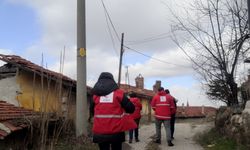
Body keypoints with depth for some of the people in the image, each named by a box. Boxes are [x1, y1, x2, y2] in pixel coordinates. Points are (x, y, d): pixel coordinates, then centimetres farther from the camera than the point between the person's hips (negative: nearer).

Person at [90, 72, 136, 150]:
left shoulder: (95, 95, 4)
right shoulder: (118, 93, -3)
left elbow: (92, 110, 16)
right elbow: (131, 109, -2)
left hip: (100, 132, 2)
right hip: (116, 131, -1)